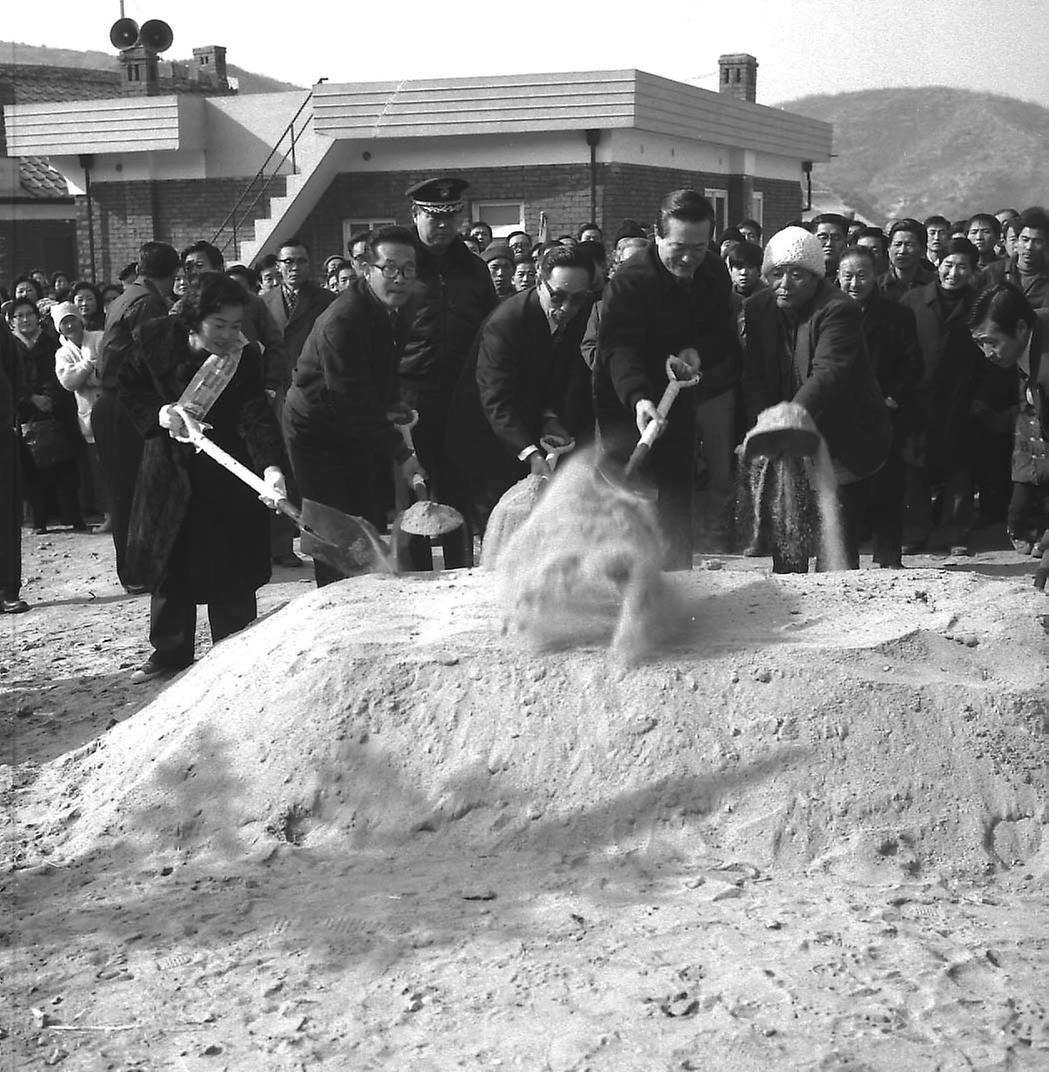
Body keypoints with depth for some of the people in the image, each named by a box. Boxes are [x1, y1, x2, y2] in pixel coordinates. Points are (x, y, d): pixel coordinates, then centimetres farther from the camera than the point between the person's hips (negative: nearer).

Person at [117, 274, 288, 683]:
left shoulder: (245, 357, -20)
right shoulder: (153, 339, -13)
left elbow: (256, 415, -29)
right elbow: (128, 387, 2)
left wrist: (272, 466, -45)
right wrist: (160, 413, -18)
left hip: (224, 472, -3)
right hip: (169, 468, 3)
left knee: (229, 568, -2)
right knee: (168, 560, 12)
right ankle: (170, 650, 26)